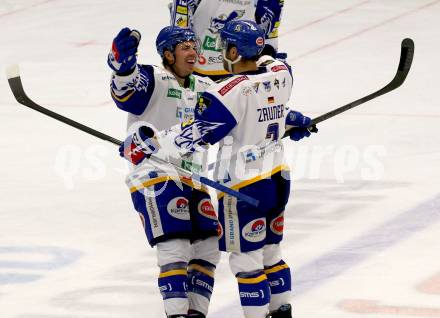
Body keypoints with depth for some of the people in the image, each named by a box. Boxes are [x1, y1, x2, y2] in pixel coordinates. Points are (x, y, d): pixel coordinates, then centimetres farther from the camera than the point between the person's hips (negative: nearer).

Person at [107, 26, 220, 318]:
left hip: (190, 179, 8)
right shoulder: (153, 80, -7)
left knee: (208, 247, 6)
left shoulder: (204, 88, 15)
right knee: (175, 244, -16)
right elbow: (125, 92, -28)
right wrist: (124, 65, -50)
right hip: (154, 176, -8)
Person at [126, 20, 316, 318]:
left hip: (245, 185, -8)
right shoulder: (280, 72, -2)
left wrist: (152, 142, -15)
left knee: (246, 259, 3)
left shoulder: (231, 91, -21)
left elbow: (197, 134, -21)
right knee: (270, 252, 21)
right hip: (279, 178, 8)